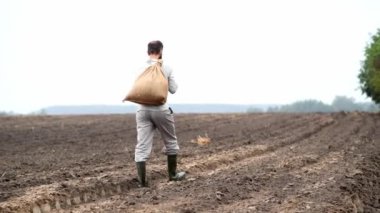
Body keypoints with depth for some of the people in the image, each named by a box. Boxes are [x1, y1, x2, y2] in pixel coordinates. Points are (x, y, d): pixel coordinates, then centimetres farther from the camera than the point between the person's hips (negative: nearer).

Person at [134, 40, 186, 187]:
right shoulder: (166, 68, -4)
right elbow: (173, 90, 5)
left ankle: (142, 181, -3)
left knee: (142, 146, 1)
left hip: (143, 110, 2)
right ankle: (172, 174, 28)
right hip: (160, 109, -2)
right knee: (170, 142, 18)